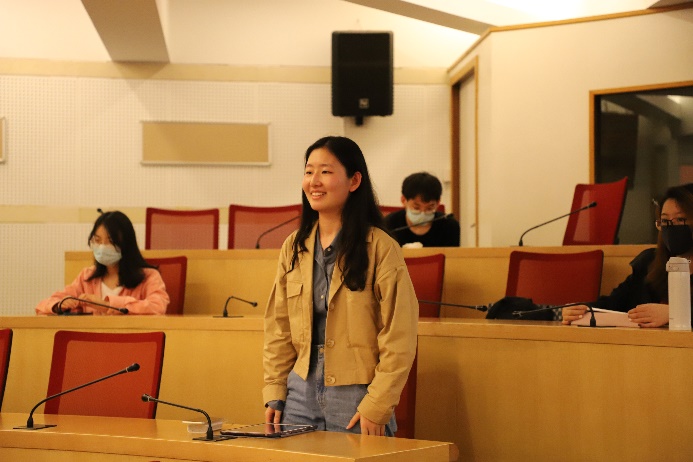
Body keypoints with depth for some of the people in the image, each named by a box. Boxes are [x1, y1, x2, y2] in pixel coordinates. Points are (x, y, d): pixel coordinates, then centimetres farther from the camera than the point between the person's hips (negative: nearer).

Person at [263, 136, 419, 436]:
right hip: (301, 393, 5)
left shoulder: (381, 249, -9)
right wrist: (274, 392, 4)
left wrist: (377, 407, -14)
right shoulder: (294, 248, 7)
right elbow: (278, 329, 12)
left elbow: (399, 340, -10)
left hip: (356, 397, -4)